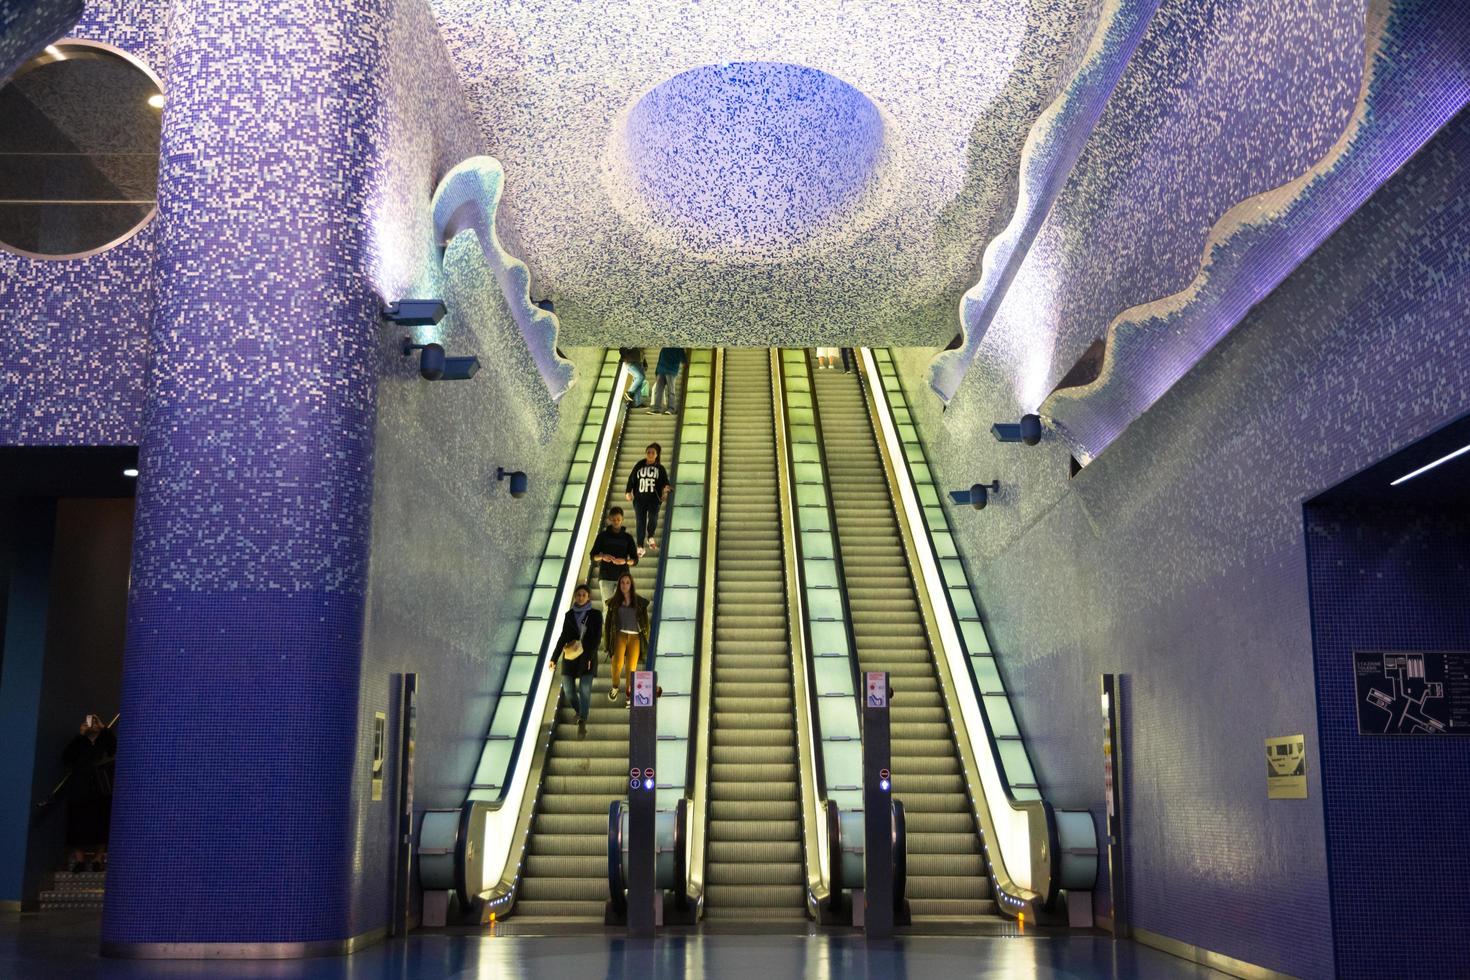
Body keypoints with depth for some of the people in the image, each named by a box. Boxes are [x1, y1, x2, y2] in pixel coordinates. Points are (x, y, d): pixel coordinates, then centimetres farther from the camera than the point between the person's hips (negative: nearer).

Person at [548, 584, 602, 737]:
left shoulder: (595, 614, 4)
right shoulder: (569, 615, 11)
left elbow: (597, 638, -1)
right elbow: (563, 637, 14)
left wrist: (589, 656, -12)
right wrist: (554, 658, 9)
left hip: (587, 656, -3)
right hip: (570, 656, 3)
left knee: (585, 689, -15)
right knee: (568, 691, 0)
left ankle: (582, 723, -17)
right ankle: (579, 712, 28)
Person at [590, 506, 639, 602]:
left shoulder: (627, 537, 8)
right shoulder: (603, 535, 7)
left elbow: (635, 560, 5)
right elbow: (593, 556, 7)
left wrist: (625, 561, -17)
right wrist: (602, 557, -15)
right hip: (605, 577, 0)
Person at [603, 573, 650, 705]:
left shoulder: (639, 601, 7)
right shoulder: (614, 602, 8)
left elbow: (645, 621, 10)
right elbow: (608, 621, 13)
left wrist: (645, 639, 5)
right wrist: (607, 640, 9)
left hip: (635, 637, 1)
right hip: (620, 635, -1)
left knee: (631, 667, -3)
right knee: (618, 663, -21)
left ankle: (629, 695, 12)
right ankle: (615, 686, 6)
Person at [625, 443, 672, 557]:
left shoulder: (660, 468, 7)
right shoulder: (639, 466, 9)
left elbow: (665, 482, 2)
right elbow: (631, 479, 10)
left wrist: (665, 489, -20)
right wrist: (629, 492, -1)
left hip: (653, 499, -1)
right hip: (639, 499, 1)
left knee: (653, 518, -18)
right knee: (640, 522, -3)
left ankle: (650, 537, 11)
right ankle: (640, 547, 3)